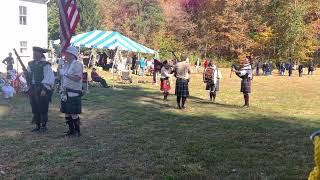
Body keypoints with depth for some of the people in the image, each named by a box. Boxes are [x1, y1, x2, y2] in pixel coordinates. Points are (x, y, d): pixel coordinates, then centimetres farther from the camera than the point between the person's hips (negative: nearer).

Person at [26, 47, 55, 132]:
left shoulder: (45, 64, -9)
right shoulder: (31, 64, 11)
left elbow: (48, 78, -14)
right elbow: (28, 76, 17)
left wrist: (44, 89, -18)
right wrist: (29, 86, 7)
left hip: (42, 90, -6)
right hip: (33, 90, 6)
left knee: (43, 109, 1)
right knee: (35, 108, 11)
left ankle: (44, 126, 13)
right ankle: (37, 126, 21)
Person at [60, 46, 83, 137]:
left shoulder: (77, 64, -10)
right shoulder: (66, 64, 15)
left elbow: (77, 78, -19)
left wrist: (66, 75, -18)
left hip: (74, 93, -8)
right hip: (65, 92, 8)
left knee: (74, 114, -3)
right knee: (66, 113, 11)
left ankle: (77, 131, 11)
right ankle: (71, 129, 24)